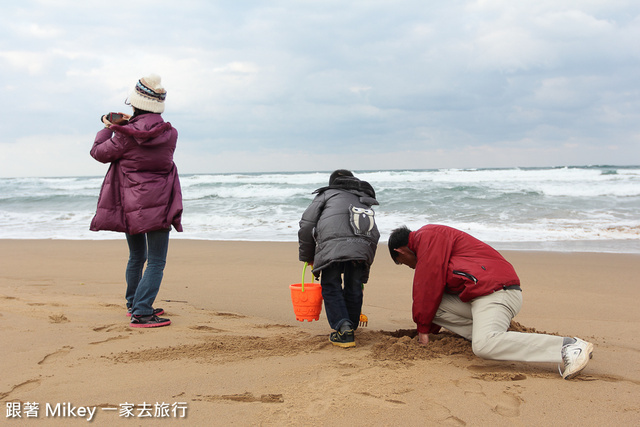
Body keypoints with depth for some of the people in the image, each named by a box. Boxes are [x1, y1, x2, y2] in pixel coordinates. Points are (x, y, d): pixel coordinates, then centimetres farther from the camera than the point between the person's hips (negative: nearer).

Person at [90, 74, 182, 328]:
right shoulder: (170, 134, -3)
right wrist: (127, 124, 19)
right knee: (156, 261, 0)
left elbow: (99, 152, 4)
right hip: (158, 205, -2)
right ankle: (141, 313, -11)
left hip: (130, 205, 2)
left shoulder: (126, 135, -11)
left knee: (136, 257, 19)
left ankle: (134, 305, 34)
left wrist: (108, 128, 18)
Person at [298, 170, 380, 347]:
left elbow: (306, 226, 18)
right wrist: (362, 278, 39)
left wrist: (307, 257, 29)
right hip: (364, 245, 4)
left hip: (333, 244, -4)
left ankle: (343, 329, -4)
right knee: (354, 288, 18)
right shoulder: (366, 203, 39)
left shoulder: (327, 195, 28)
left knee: (330, 287, 8)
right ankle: (350, 329, 26)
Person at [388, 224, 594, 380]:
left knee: (484, 346, -31)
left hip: (496, 291, -10)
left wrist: (423, 329, 2)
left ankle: (568, 347, -33)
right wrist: (429, 330, 33)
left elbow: (429, 285, -6)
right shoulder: (434, 237, 32)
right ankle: (488, 334, -2)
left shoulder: (427, 236, 0)